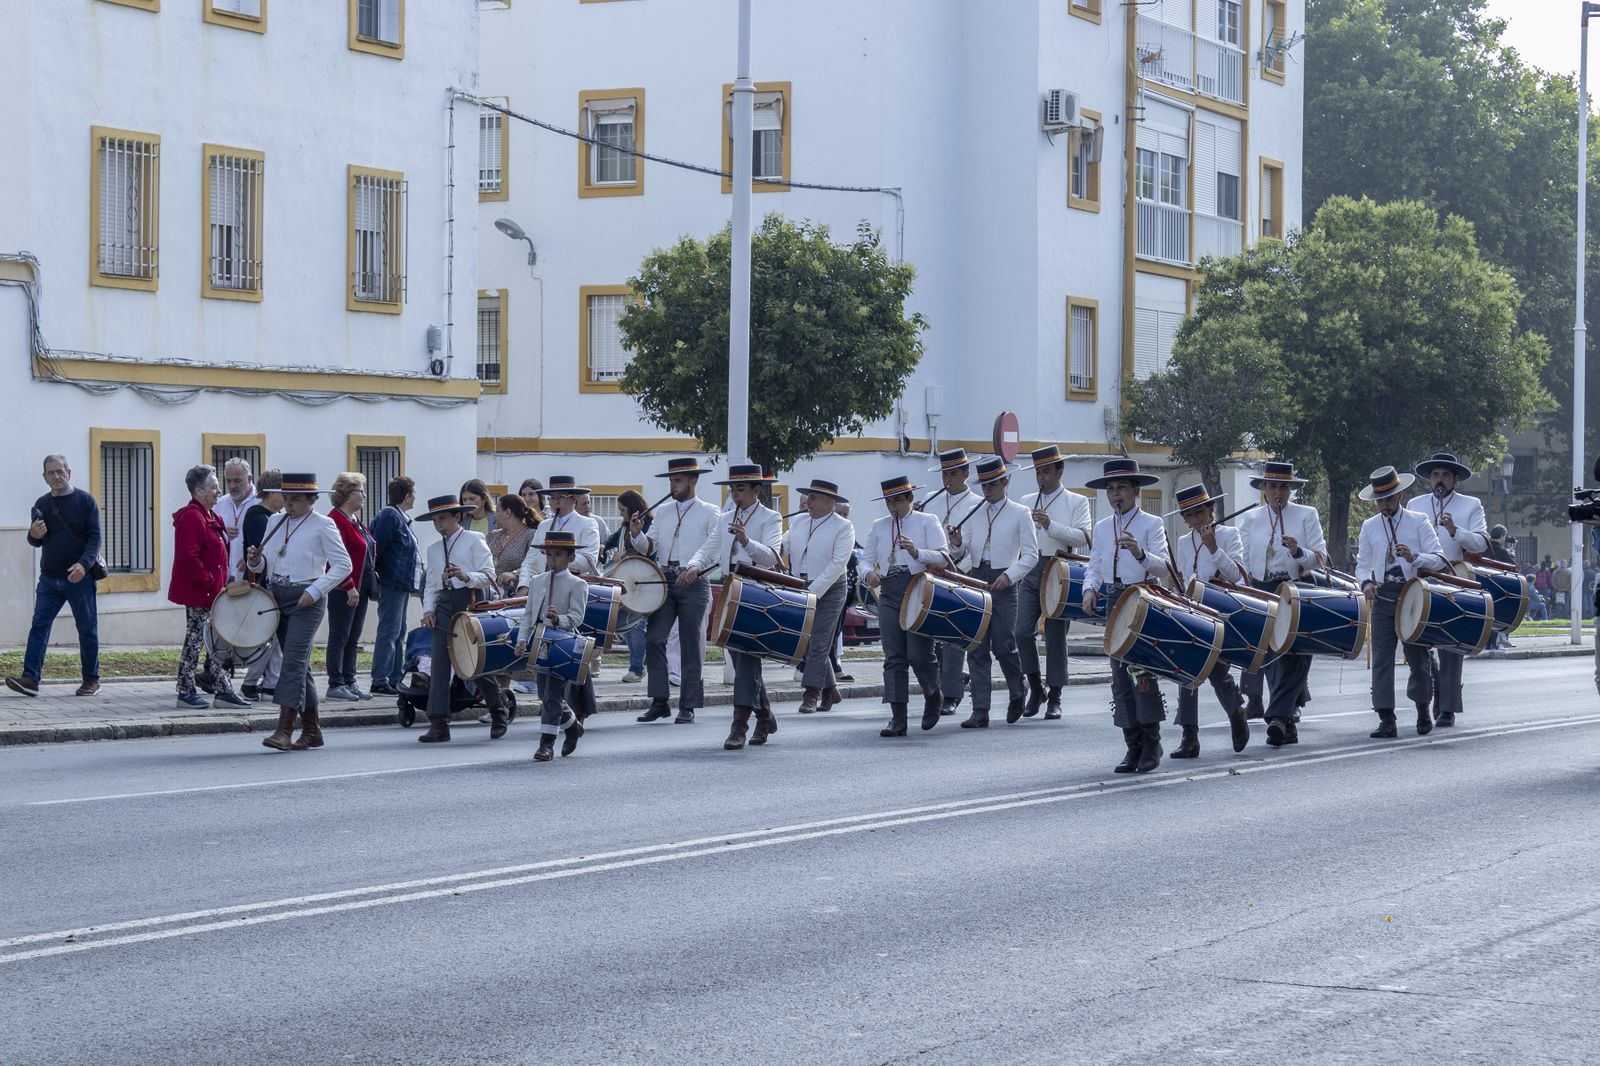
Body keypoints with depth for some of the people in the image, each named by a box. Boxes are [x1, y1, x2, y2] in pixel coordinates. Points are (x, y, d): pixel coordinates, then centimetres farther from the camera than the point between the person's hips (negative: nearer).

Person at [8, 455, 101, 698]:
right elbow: (37, 542, 14)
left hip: (80, 578, -4)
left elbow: (95, 537, -8)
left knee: (87, 630, 4)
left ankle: (91, 679, 15)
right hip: (49, 578, 4)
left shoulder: (85, 501, -3)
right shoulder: (42, 504, 10)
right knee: (39, 626, -6)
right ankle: (30, 678, -10)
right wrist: (34, 535, -11)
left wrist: (84, 564, -23)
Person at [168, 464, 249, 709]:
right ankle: (186, 692, 4)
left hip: (211, 592, 10)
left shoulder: (210, 516, 16)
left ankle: (223, 690, 15)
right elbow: (189, 558, -24)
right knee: (195, 641, -3)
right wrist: (210, 584, -21)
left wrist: (220, 585, 14)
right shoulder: (191, 517, -16)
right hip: (198, 593, -10)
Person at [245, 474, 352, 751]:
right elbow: (265, 564, 16)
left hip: (307, 600, -6)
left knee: (294, 660, -16)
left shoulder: (323, 525, -5)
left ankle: (284, 729, -21)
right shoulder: (275, 521, 12)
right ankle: (312, 730, 16)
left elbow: (343, 565, -7)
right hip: (276, 594, 6)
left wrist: (314, 591, -16)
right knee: (299, 664, 10)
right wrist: (256, 561, -7)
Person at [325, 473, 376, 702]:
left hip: (360, 588, 9)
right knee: (339, 638, -4)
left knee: (352, 639, 11)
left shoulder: (356, 520, 16)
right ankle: (335, 685, 0)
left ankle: (349, 682, 16)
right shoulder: (336, 519, -14)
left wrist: (370, 585, 15)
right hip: (344, 590, -9)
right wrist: (349, 587, -22)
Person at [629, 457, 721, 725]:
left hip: (694, 583, -4)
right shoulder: (662, 511, 17)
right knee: (653, 640, -7)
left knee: (692, 646, 0)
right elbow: (650, 547, 13)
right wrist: (637, 535, -8)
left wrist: (694, 567, -30)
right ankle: (659, 701, -1)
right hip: (663, 581, 4)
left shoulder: (709, 512, 2)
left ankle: (688, 707, 4)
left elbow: (712, 545, -14)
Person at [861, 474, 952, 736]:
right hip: (889, 594, 4)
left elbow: (943, 557, -4)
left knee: (918, 654, -10)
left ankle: (933, 697, 21)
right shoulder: (878, 527, 17)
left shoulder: (927, 522, 6)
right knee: (893, 658, -3)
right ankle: (898, 719, -5)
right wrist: (868, 574, -8)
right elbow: (867, 559, 16)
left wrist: (917, 552, -22)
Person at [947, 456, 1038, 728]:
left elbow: (1031, 555, -2)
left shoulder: (1019, 514, 2)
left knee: (1004, 646, -5)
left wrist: (1009, 575, -15)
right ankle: (980, 711, -3)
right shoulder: (975, 513, 15)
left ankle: (1017, 694, 23)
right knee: (976, 649, -2)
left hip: (1003, 583, -4)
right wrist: (960, 545, 0)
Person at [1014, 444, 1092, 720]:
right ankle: (1035, 688, 9)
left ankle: (1054, 698, 9)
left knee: (1055, 636, 1)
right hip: (1030, 571, 3)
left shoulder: (1076, 502, 4)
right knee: (1023, 631, -8)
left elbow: (1083, 537, -9)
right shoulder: (1027, 501, 17)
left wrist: (1051, 525, -18)